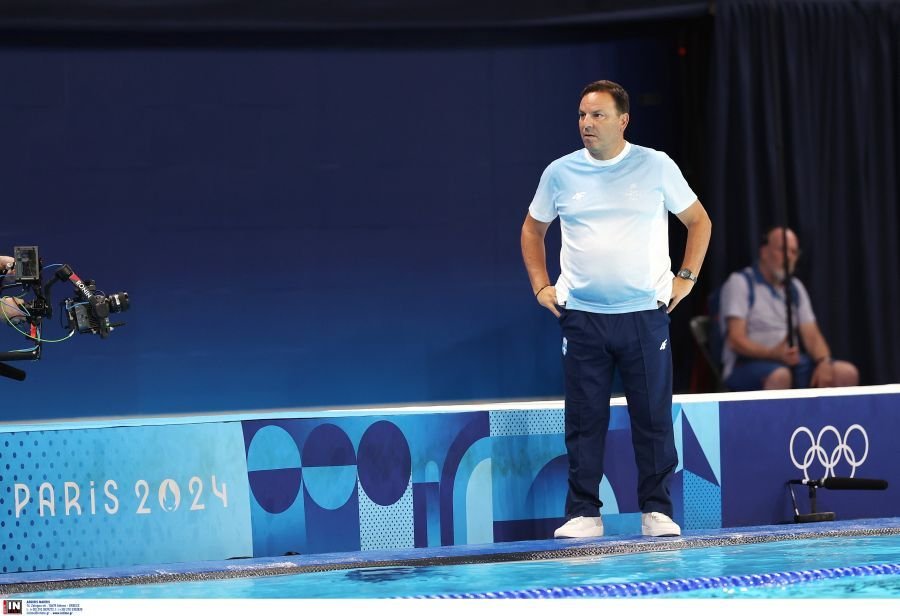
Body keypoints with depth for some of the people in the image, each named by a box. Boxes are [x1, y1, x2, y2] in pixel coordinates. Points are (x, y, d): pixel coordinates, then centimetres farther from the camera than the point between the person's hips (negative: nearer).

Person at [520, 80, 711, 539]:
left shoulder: (656, 167, 1)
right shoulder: (560, 173, 5)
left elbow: (699, 221, 12)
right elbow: (532, 230, 19)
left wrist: (686, 278, 3)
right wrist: (541, 286, 9)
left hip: (645, 313, -1)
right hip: (581, 317, 1)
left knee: (653, 417, 1)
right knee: (584, 420, 1)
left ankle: (656, 510, 9)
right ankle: (583, 513, 6)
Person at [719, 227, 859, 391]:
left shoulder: (795, 287, 19)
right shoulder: (740, 282, -2)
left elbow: (812, 335, 11)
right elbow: (736, 341, -13)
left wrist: (824, 362, -13)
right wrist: (775, 353, -29)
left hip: (789, 361, 7)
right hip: (747, 363, -6)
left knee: (847, 373, -17)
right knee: (780, 376, -40)